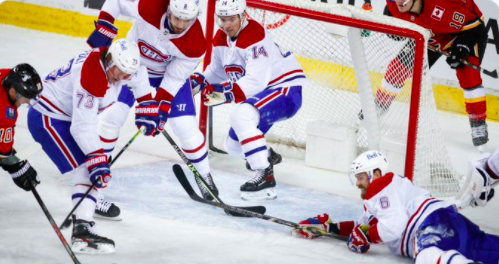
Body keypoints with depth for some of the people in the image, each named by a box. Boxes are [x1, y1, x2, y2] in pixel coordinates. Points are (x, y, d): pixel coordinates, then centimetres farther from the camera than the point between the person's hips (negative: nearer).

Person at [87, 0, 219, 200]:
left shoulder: (195, 46, -32)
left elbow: (174, 78, -21)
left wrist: (161, 109, -25)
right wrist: (104, 27, -29)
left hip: (170, 70, 0)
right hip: (132, 61, 1)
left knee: (186, 126, -6)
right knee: (113, 114, -8)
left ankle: (203, 175, 15)